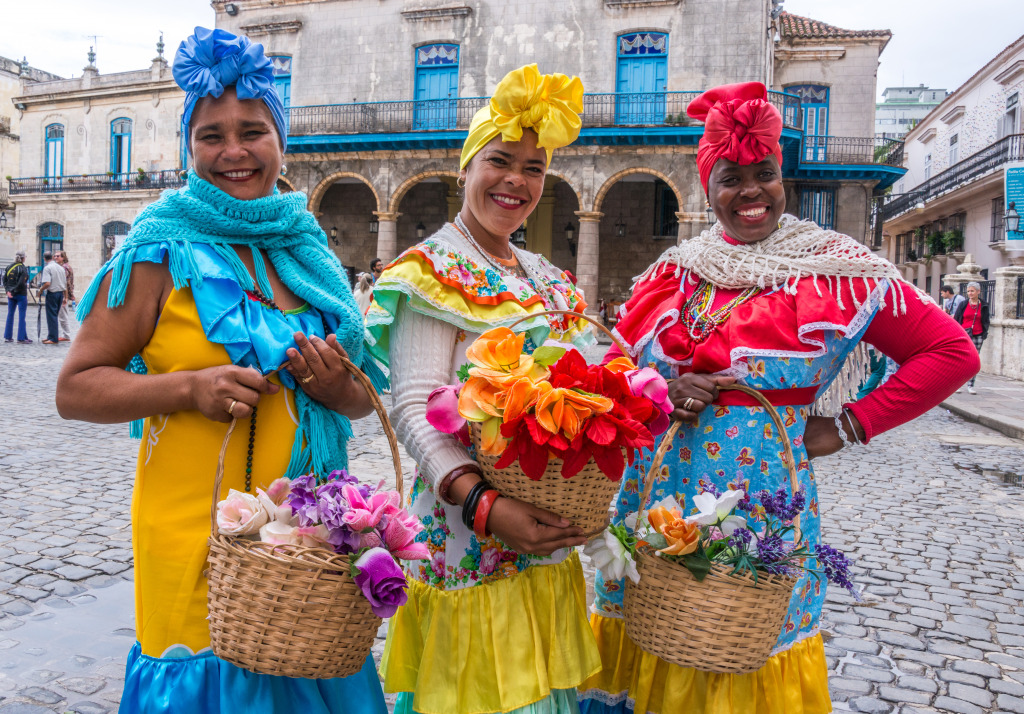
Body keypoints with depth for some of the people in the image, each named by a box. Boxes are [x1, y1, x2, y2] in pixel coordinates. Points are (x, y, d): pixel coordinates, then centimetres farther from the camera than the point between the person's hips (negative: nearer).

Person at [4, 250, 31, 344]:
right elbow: (21, 283, -21)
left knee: (10, 315, 13)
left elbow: (4, 280, 4)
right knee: (21, 316, -2)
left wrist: (8, 290, 1)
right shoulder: (23, 268, -13)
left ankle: (8, 337, 18)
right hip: (21, 294, -6)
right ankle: (21, 338, -1)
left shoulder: (8, 267, 6)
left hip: (11, 294, 6)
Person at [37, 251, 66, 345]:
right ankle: (51, 336, 21)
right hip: (61, 293, 7)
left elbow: (47, 283, -22)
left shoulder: (47, 268, -11)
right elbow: (65, 284, 13)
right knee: (54, 315, 15)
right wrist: (64, 297, 20)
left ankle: (53, 338, -2)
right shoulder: (61, 267, 10)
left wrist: (40, 291, -7)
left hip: (52, 293, -7)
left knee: (51, 316, -2)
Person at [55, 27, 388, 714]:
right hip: (199, 541, -4)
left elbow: (363, 401, 13)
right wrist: (189, 386, -19)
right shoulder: (161, 254, -5)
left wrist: (338, 388, -10)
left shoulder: (311, 254, 8)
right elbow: (75, 388, -4)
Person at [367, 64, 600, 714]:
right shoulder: (433, 271, -9)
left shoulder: (549, 283, 12)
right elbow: (414, 406, -18)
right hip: (469, 535, -6)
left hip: (549, 536, 7)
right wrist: (485, 505, -29)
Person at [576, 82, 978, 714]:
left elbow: (952, 352, -1)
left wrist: (846, 427, -5)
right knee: (651, 645, 12)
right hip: (661, 491, 3)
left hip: (765, 495, -2)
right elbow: (615, 366, 12)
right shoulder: (676, 270, 7)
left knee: (750, 659, 9)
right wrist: (659, 388, -10)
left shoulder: (835, 270, -2)